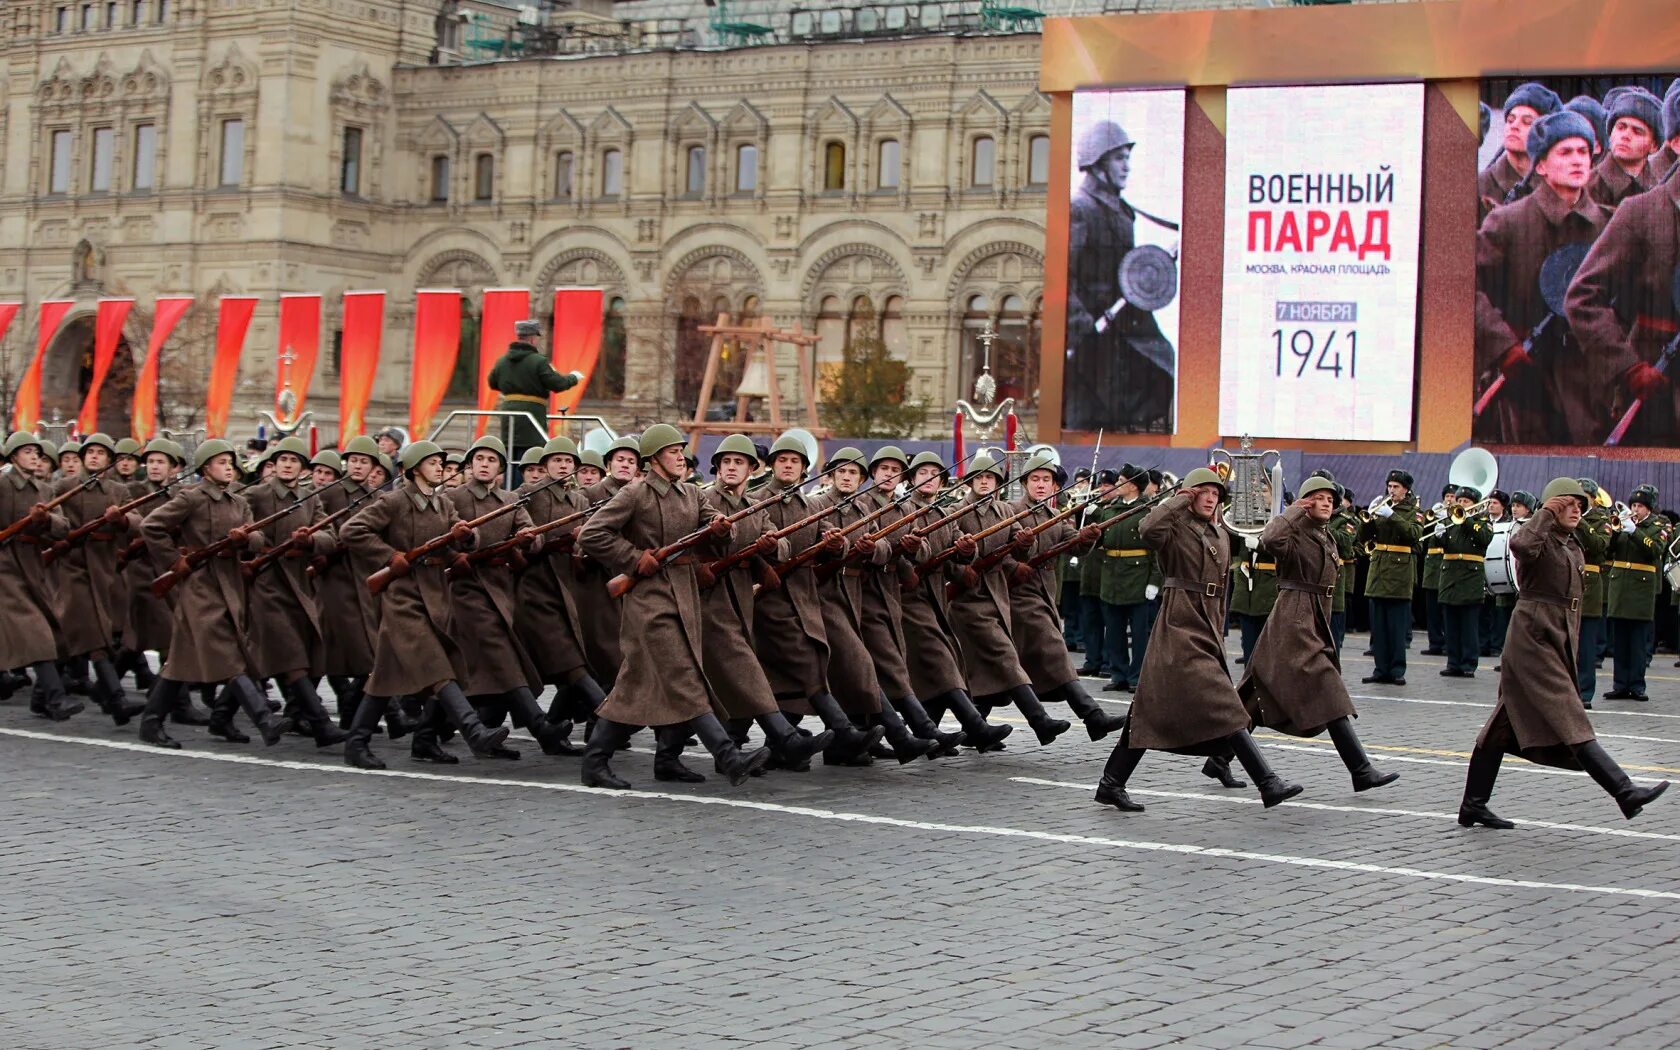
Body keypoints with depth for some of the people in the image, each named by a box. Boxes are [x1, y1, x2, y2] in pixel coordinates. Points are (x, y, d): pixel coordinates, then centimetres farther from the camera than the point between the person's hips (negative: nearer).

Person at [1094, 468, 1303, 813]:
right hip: (1179, 626, -8)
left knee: (1153, 709, 9)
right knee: (1221, 707, -13)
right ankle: (1267, 783, -16)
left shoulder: (1222, 535, 17)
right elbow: (1149, 529, -31)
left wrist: (1219, 633, 22)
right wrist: (1179, 500, -17)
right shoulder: (1176, 529, -6)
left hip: (1207, 631, 8)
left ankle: (1112, 785, 14)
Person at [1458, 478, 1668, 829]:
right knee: (1568, 720, -13)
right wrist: (1545, 514, -21)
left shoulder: (1574, 549, 18)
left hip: (1559, 641, 9)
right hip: (1533, 636, -9)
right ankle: (1625, 793, -21)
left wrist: (1572, 648, 20)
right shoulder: (1540, 540, -8)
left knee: (1504, 725, 10)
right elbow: (1521, 545, -34)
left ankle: (1473, 806, 13)